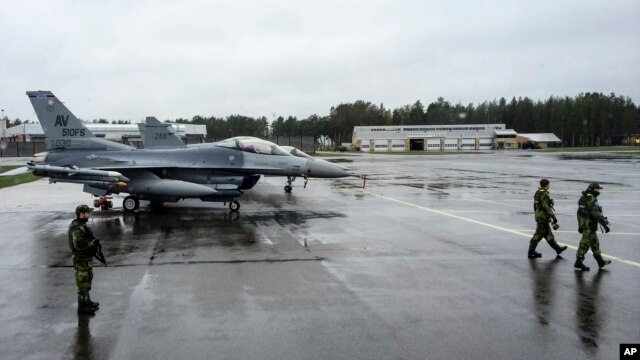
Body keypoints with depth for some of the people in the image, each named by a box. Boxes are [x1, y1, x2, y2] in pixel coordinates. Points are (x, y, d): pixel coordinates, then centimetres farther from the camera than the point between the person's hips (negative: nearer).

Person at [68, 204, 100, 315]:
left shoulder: (81, 225, 12)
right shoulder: (77, 228, -21)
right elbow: (78, 245, -29)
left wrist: (93, 241, 6)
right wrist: (91, 243, -18)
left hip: (86, 258, 11)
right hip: (82, 260, -11)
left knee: (87, 280, 21)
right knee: (83, 283, -4)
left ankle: (87, 301, 33)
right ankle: (82, 306, 3)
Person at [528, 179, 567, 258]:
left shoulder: (538, 193, 11)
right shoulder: (544, 194, -18)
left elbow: (535, 206, 18)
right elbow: (546, 207, -23)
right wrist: (553, 217, -21)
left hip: (539, 215, 10)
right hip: (543, 217, -10)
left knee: (548, 234, 17)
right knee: (538, 235, -3)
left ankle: (557, 248, 28)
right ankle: (531, 252, 2)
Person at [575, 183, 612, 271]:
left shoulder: (583, 198, 9)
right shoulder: (592, 200, -20)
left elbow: (580, 212, 15)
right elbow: (597, 215, -25)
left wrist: (580, 225, 22)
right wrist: (605, 225, -22)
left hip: (583, 224, 9)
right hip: (590, 226, -9)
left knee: (594, 243, 17)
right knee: (585, 244, -1)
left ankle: (600, 261, 27)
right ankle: (578, 262, 6)